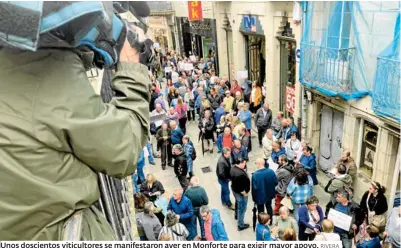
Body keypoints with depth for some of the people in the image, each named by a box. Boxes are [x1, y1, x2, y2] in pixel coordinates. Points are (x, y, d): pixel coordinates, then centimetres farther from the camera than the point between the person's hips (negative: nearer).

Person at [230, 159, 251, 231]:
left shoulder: (233, 168, -10)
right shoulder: (240, 174, -38)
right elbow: (240, 188, -33)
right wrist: (245, 193, -14)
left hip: (234, 190, 9)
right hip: (241, 194, -9)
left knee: (239, 205, 34)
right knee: (242, 209, 12)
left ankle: (237, 215, 60)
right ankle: (241, 225, 29)